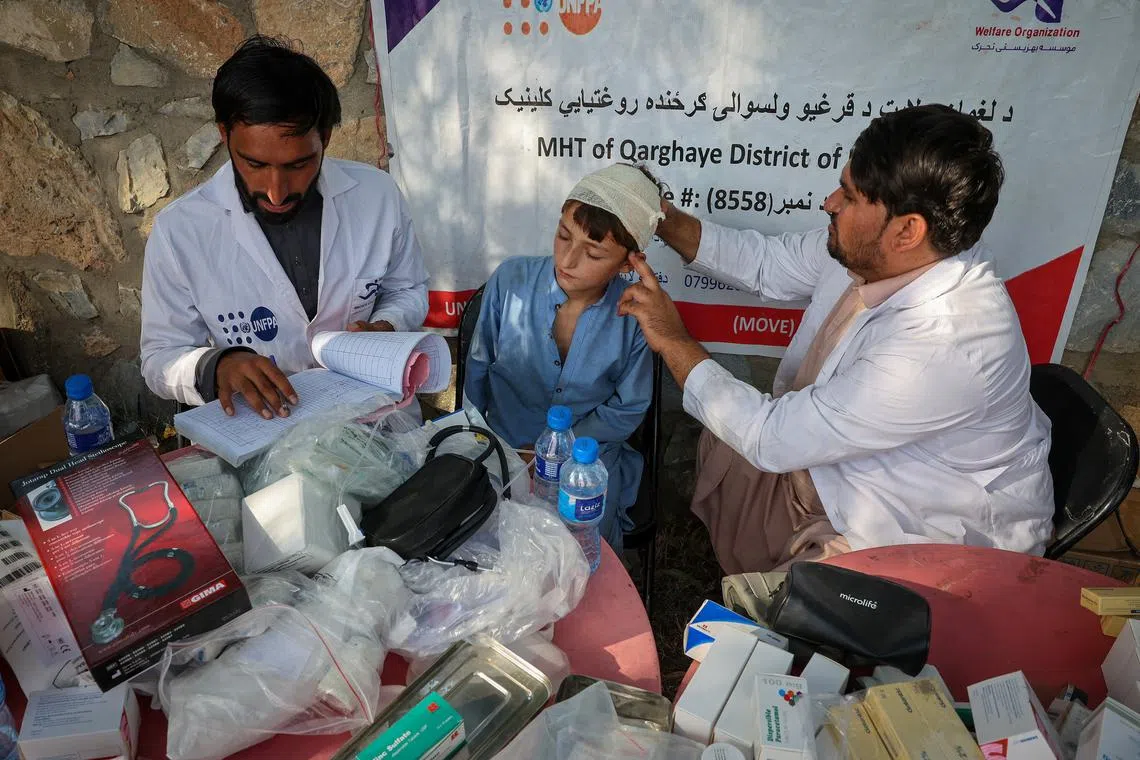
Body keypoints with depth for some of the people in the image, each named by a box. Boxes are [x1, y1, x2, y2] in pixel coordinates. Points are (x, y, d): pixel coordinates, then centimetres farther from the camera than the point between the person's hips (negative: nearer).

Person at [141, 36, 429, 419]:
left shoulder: (379, 195, -7)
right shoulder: (178, 230, -11)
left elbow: (409, 291, 8)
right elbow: (161, 357, -1)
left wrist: (384, 330, -12)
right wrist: (215, 366, -22)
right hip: (252, 428, 0)